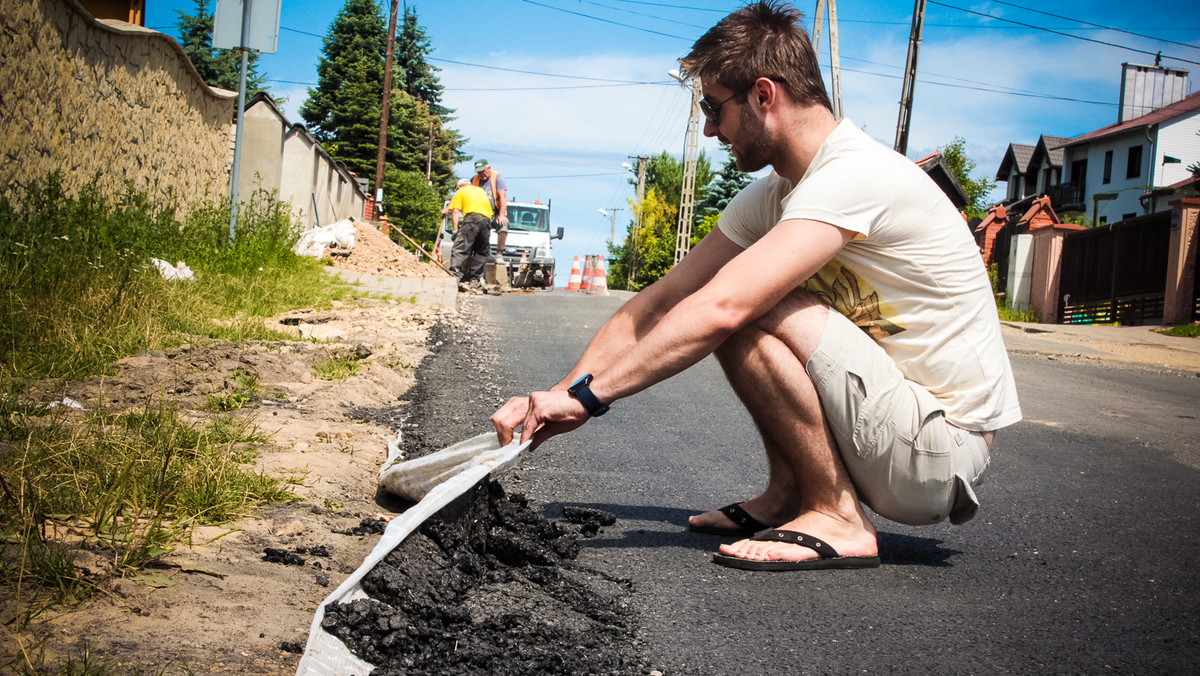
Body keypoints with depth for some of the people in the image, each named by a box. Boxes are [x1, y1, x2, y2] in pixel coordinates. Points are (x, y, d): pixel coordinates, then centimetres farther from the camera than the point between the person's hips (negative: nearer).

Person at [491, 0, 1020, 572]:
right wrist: (557, 395, -4)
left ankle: (837, 519, -11)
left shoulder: (855, 175, -22)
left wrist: (587, 394, -25)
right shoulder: (771, 196, 6)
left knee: (747, 314, -23)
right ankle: (787, 497, 9)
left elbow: (721, 308, -31)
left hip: (944, 453, -9)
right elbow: (656, 303, 4)